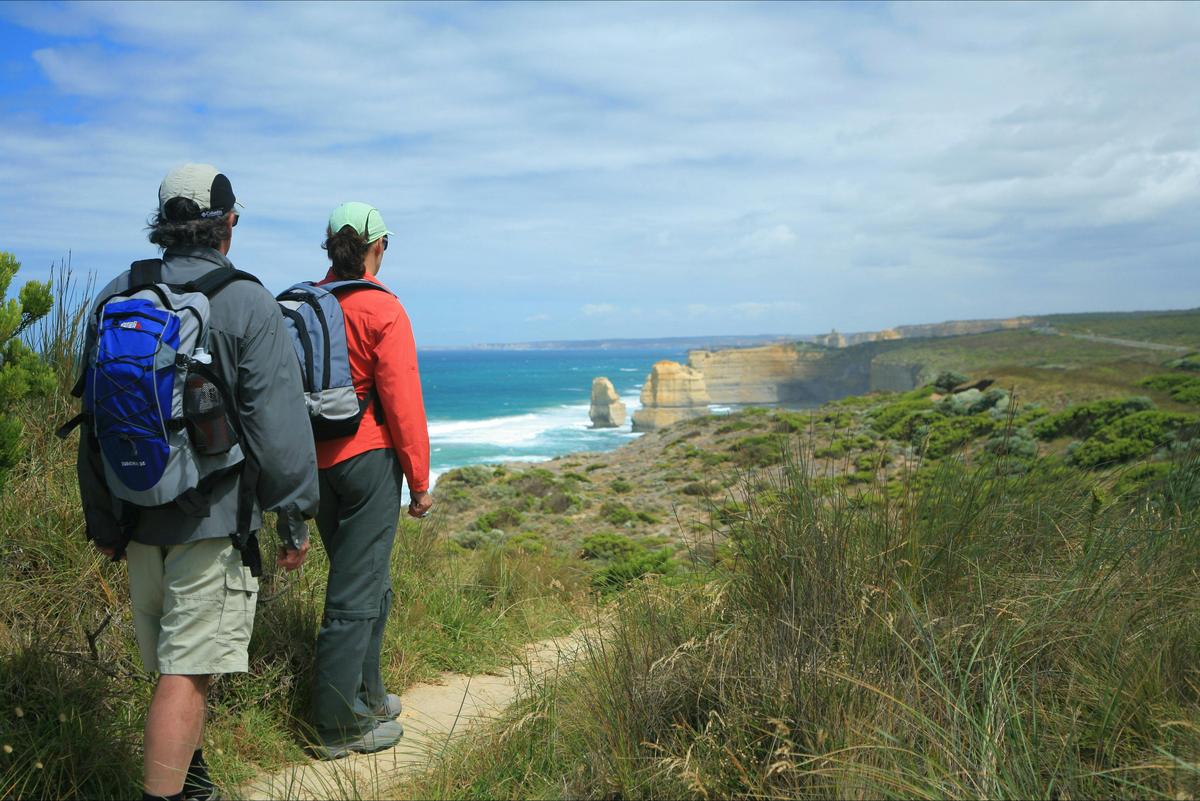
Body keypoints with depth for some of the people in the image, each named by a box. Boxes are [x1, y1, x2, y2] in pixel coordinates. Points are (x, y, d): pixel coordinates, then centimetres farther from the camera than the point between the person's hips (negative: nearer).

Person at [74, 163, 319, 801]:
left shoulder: (116, 296, 6)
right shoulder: (247, 303, -11)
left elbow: (94, 421, 10)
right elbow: (277, 423, -14)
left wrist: (103, 520, 17)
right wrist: (295, 517, -5)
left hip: (138, 515, 6)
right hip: (215, 517, -6)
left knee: (170, 658, 20)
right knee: (188, 670, -2)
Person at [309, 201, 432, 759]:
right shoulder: (382, 310, -12)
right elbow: (402, 402, -14)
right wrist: (420, 481, -6)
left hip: (316, 460, 7)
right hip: (369, 458, -7)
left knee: (367, 581, 20)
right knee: (357, 592, -2)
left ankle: (366, 696, 31)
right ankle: (339, 726, 5)